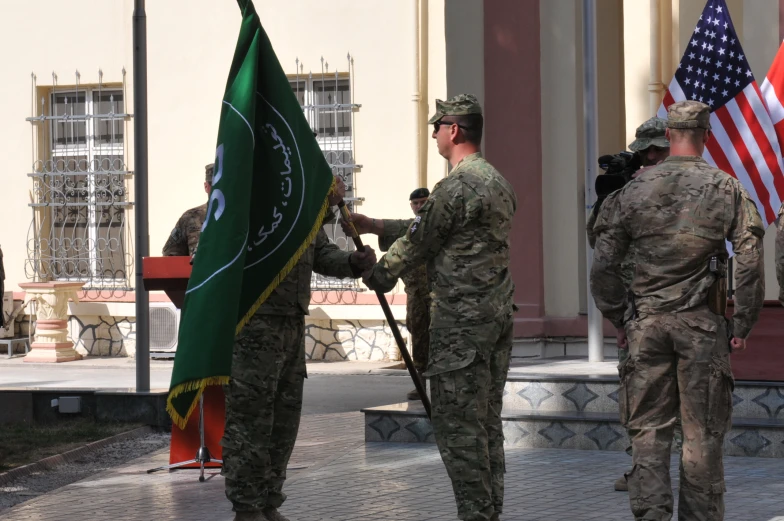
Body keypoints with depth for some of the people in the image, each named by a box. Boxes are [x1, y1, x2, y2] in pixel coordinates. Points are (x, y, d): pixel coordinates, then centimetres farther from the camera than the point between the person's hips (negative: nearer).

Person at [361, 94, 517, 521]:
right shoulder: (498, 182, 15)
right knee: (487, 421, 12)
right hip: (498, 315, 9)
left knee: (457, 423, -5)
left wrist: (378, 274, 11)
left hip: (461, 322, -9)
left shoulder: (456, 187, -16)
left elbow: (417, 242, -6)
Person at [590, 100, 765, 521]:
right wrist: (742, 325, 2)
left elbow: (603, 264, 1)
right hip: (703, 326, -1)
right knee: (702, 434, 7)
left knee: (648, 428, 6)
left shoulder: (634, 190, 1)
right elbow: (750, 263, -7)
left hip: (647, 324, 1)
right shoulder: (727, 190, -3)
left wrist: (618, 319, 12)